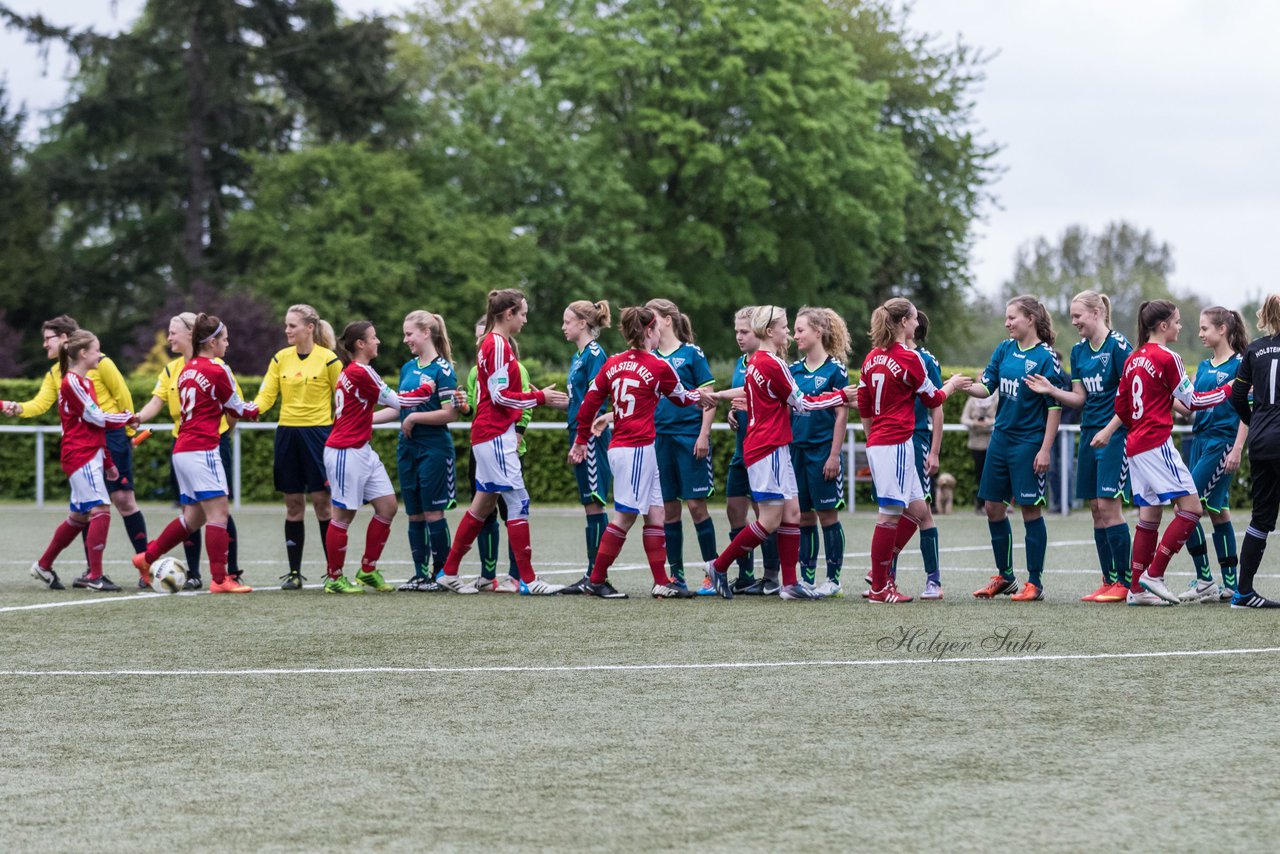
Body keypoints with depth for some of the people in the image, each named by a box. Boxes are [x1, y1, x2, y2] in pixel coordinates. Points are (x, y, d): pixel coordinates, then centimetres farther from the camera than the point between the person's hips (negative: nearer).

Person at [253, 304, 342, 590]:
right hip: (287, 434, 4)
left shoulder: (328, 359, -5)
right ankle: (294, 572, 10)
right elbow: (265, 396, 2)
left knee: (322, 502, -4)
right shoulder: (280, 359, 6)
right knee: (293, 505, 5)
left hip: (318, 434, -4)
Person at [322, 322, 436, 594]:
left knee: (388, 507, 7)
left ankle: (368, 571, 16)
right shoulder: (360, 372, -16)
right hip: (346, 453, -10)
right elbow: (396, 401, -10)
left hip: (363, 451, 10)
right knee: (344, 515, -2)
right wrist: (426, 389, 1)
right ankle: (334, 579, 8)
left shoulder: (354, 372, 14)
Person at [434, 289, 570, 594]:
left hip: (489, 435, 10)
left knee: (483, 505, 13)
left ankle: (449, 572, 17)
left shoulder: (493, 343, 17)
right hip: (496, 435, -10)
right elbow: (500, 395, -18)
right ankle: (528, 580, -8)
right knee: (519, 503, -8)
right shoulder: (498, 345, -13)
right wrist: (540, 397, -12)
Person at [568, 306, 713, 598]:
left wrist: (582, 440, 19)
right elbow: (682, 398, 10)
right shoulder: (659, 368, -8)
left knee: (655, 514, 10)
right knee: (624, 517, -1)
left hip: (620, 447, 7)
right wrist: (700, 397, 31)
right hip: (637, 448, -7)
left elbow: (589, 403, 9)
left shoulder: (612, 364, 8)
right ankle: (596, 580, 3)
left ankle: (661, 582, 10)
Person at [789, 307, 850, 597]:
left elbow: (841, 413, -9)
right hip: (797, 450, 6)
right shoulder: (794, 369, 10)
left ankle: (833, 579, 6)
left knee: (827, 514, -1)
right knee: (803, 517, 8)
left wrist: (834, 455, -13)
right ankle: (806, 578, 13)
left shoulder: (835, 369, -7)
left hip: (823, 450, -6)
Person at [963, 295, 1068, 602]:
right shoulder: (1005, 349, 7)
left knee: (1030, 509, -2)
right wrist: (965, 386, -16)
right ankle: (1005, 577, 24)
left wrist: (1045, 449, -16)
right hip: (1001, 437, 7)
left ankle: (1035, 583, 6)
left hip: (1029, 443, -7)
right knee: (993, 508, 10)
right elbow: (986, 386, 6)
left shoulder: (1047, 357, -12)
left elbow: (1055, 407, -12)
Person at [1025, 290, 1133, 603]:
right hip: (1089, 434, 8)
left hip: (1115, 434, -8)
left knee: (1108, 505, -11)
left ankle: (1125, 582, -6)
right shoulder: (1079, 350, 12)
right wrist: (1051, 390, -1)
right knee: (1096, 509, 6)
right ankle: (1109, 581, 11)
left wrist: (1113, 429, -19)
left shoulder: (1118, 344, -10)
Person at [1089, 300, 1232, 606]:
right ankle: (1154, 574, -10)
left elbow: (1122, 405, 19)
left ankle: (1137, 589, 7)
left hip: (1135, 446, 9)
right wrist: (1229, 389, 5)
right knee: (1191, 507, -7)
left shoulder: (1134, 359, 13)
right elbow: (1193, 400, -5)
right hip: (1157, 444, -9)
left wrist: (1108, 431, 34)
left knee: (1149, 516, 10)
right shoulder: (1167, 358, -10)